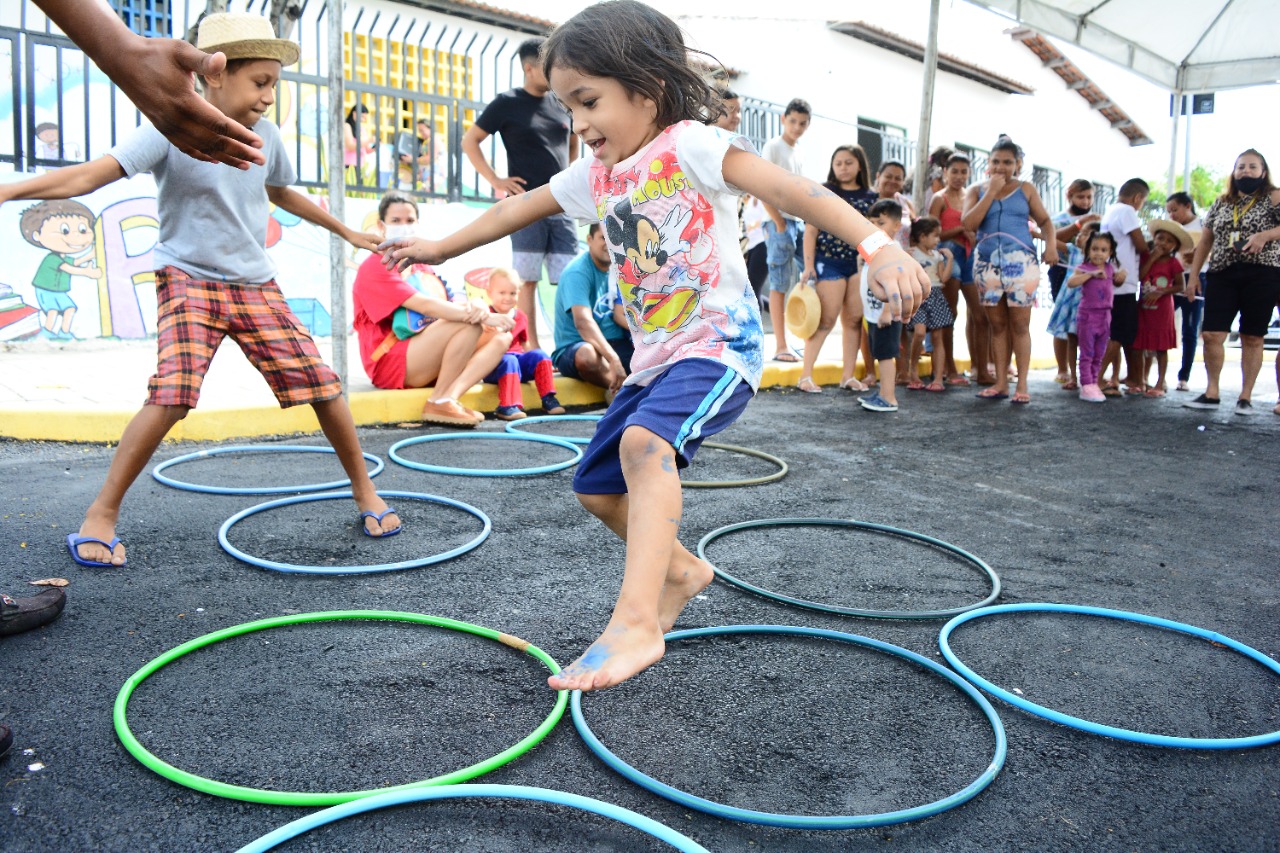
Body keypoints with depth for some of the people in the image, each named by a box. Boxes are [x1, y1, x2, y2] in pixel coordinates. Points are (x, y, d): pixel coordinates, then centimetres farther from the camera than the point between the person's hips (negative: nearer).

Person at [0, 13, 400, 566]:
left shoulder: (264, 135, 4)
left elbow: (281, 192, 24)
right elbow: (93, 173, -21)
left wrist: (347, 232, 36)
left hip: (256, 286, 5)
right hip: (189, 279, -4)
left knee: (321, 383, -4)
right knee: (175, 391, -23)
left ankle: (363, 489, 14)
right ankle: (102, 515, -7)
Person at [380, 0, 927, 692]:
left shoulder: (688, 144, -13)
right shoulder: (595, 176, 10)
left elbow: (785, 187, -26)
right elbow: (519, 209, 23)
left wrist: (879, 248, -41)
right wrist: (439, 249, 33)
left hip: (720, 343, -8)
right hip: (654, 357, 9)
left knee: (645, 442, -35)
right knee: (596, 486, 12)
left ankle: (635, 622, -37)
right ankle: (680, 571, 33)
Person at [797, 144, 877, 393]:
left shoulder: (871, 197, 8)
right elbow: (811, 231, -3)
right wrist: (809, 266, -11)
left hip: (861, 264, 4)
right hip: (829, 262, -4)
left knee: (855, 320, 6)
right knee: (826, 320, -7)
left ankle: (849, 375, 15)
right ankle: (806, 375, -1)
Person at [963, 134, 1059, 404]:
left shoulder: (1025, 189, 10)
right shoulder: (977, 190, 10)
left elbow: (1044, 221, 14)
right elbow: (969, 223, -7)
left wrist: (1051, 243, -5)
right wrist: (991, 191, -7)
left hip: (1020, 262, -1)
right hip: (987, 263, 2)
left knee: (1019, 324, -2)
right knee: (997, 324, 6)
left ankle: (1022, 384, 2)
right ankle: (1000, 383, 11)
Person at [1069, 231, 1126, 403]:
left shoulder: (1111, 268, 9)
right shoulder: (1084, 268, -7)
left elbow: (1117, 282, 28)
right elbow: (1070, 282, -24)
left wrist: (1121, 276, 6)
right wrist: (1091, 274, -25)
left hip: (1105, 316, 6)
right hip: (1088, 315, -6)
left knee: (1099, 355, 10)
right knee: (1087, 354, -3)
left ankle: (1093, 384, 17)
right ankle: (1086, 386, -1)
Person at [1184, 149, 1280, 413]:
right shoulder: (1221, 203, 16)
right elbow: (1205, 242, 17)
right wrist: (1194, 276, 11)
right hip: (1221, 274, 3)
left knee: (1252, 338, 1)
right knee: (1212, 335, -7)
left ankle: (1246, 396, 8)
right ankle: (1212, 393, 3)